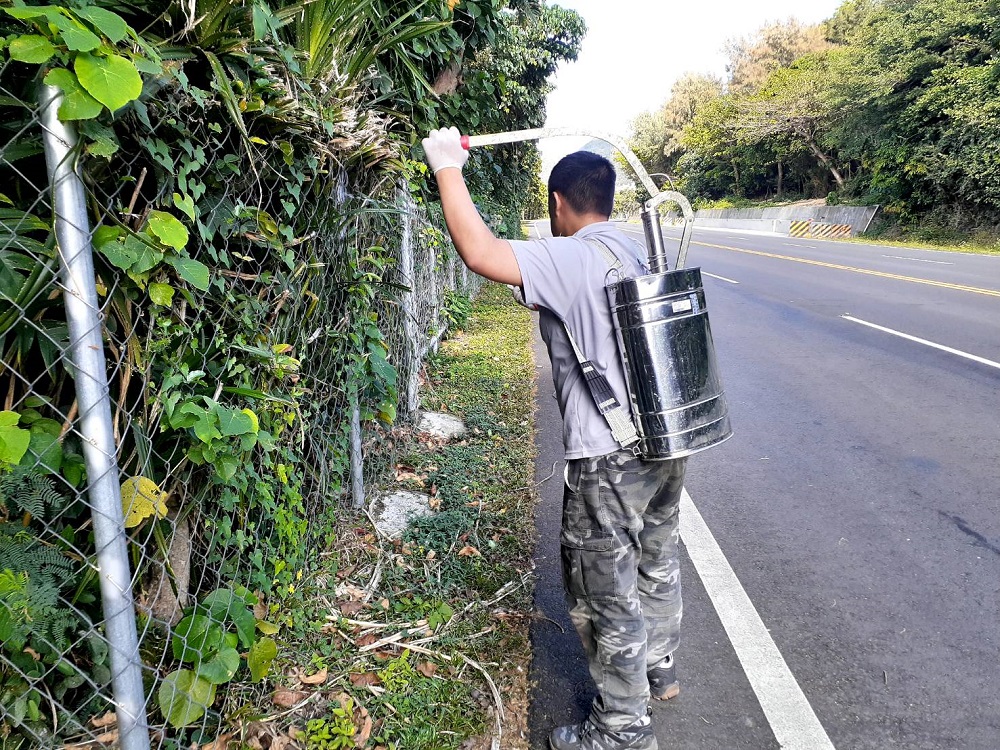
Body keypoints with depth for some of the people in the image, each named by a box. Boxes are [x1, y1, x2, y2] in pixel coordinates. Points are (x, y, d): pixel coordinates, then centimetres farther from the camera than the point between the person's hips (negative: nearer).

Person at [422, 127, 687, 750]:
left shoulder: (572, 259, -18)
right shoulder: (636, 252, 9)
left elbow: (480, 253, -28)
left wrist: (448, 167, -16)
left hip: (610, 458, -9)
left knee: (608, 597, 7)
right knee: (657, 564, 26)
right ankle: (659, 668, 47)